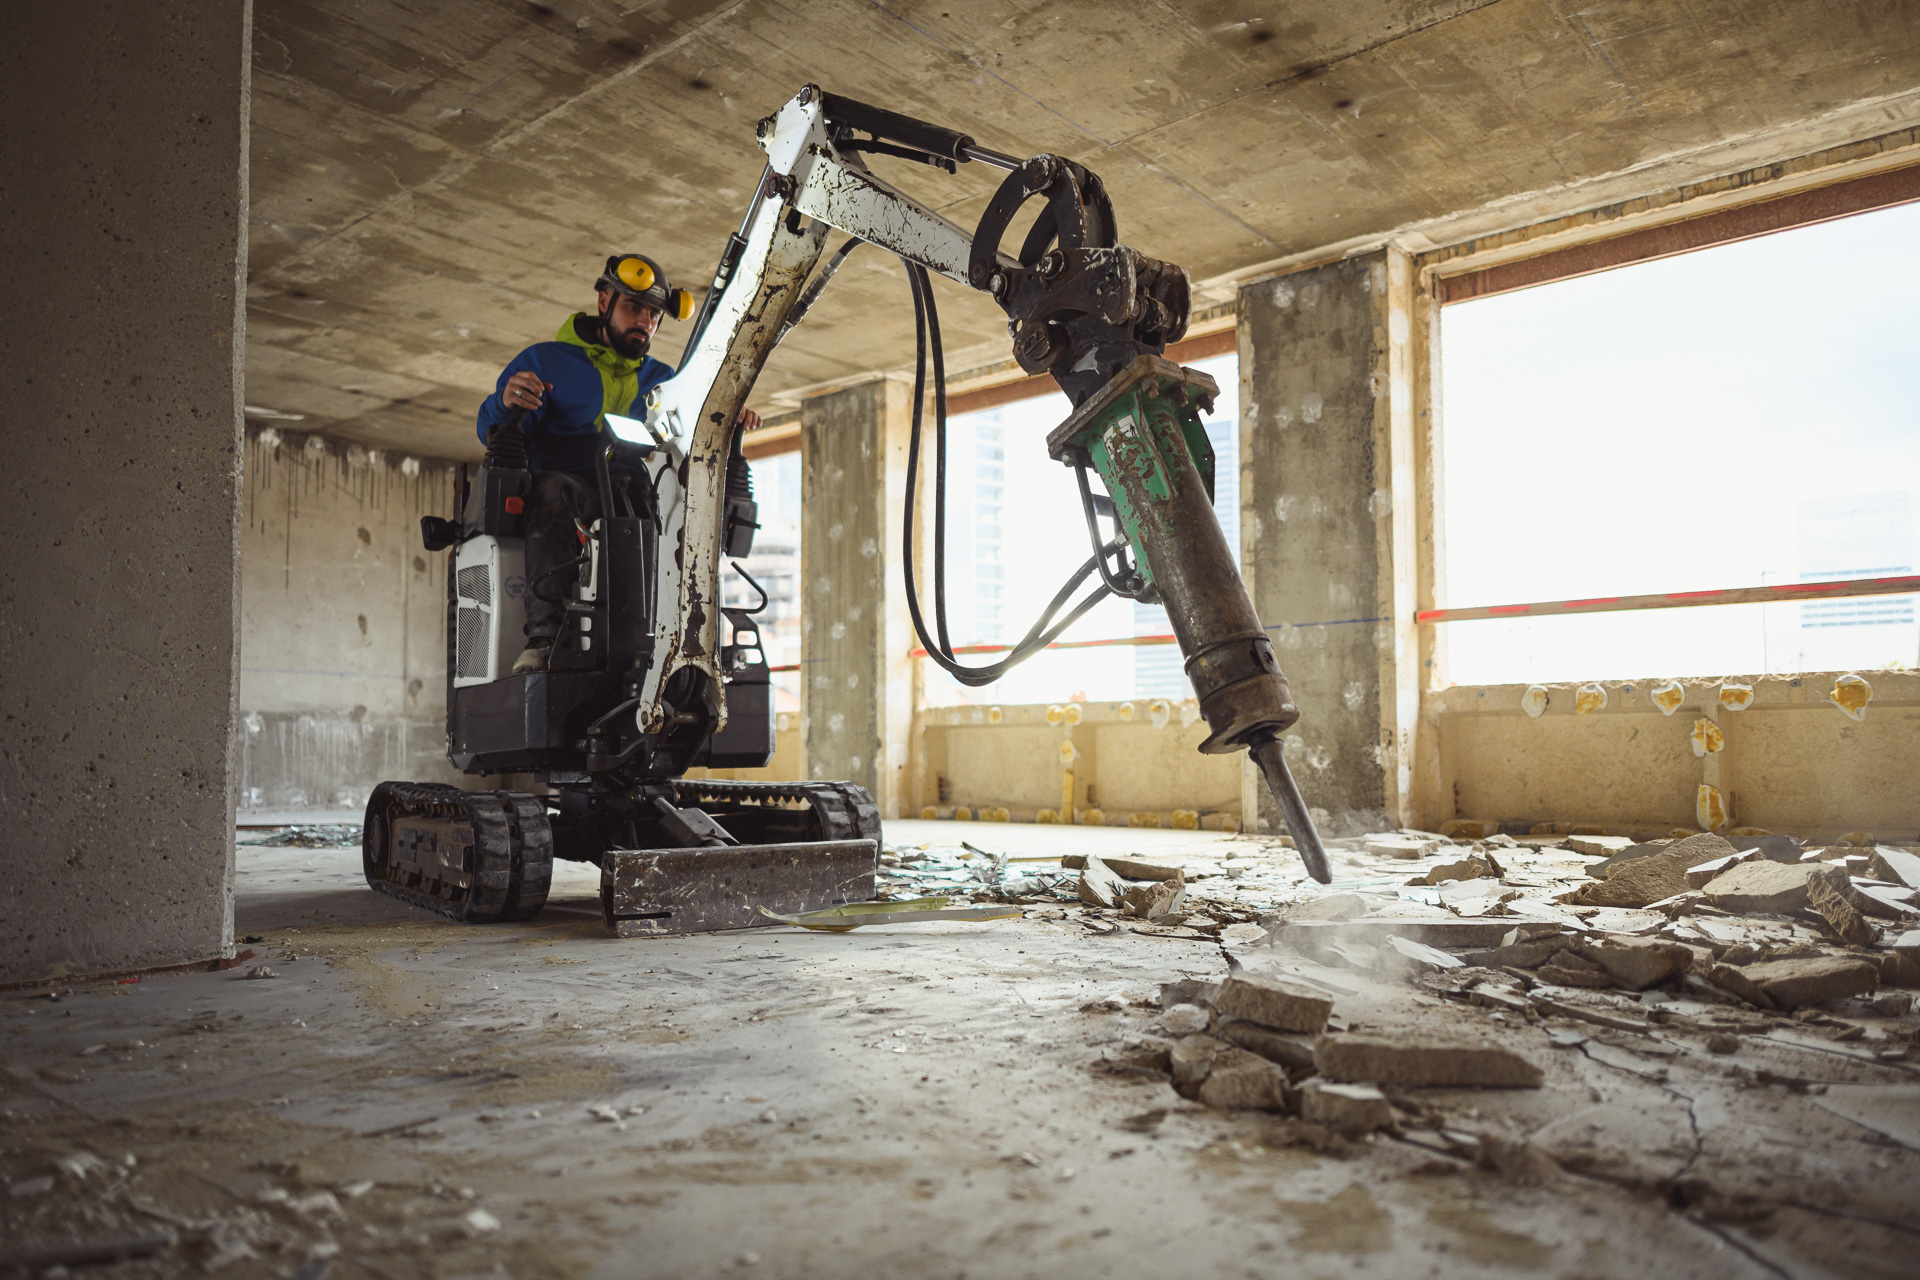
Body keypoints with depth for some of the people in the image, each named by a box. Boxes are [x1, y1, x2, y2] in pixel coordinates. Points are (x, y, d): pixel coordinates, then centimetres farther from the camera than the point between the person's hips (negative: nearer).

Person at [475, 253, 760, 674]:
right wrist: (507, 402, -21)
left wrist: (730, 415, 2)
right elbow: (490, 430, 4)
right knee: (553, 490, -39)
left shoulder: (661, 379, 23)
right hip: (568, 482, -3)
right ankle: (544, 635, -46)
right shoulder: (545, 360, 10)